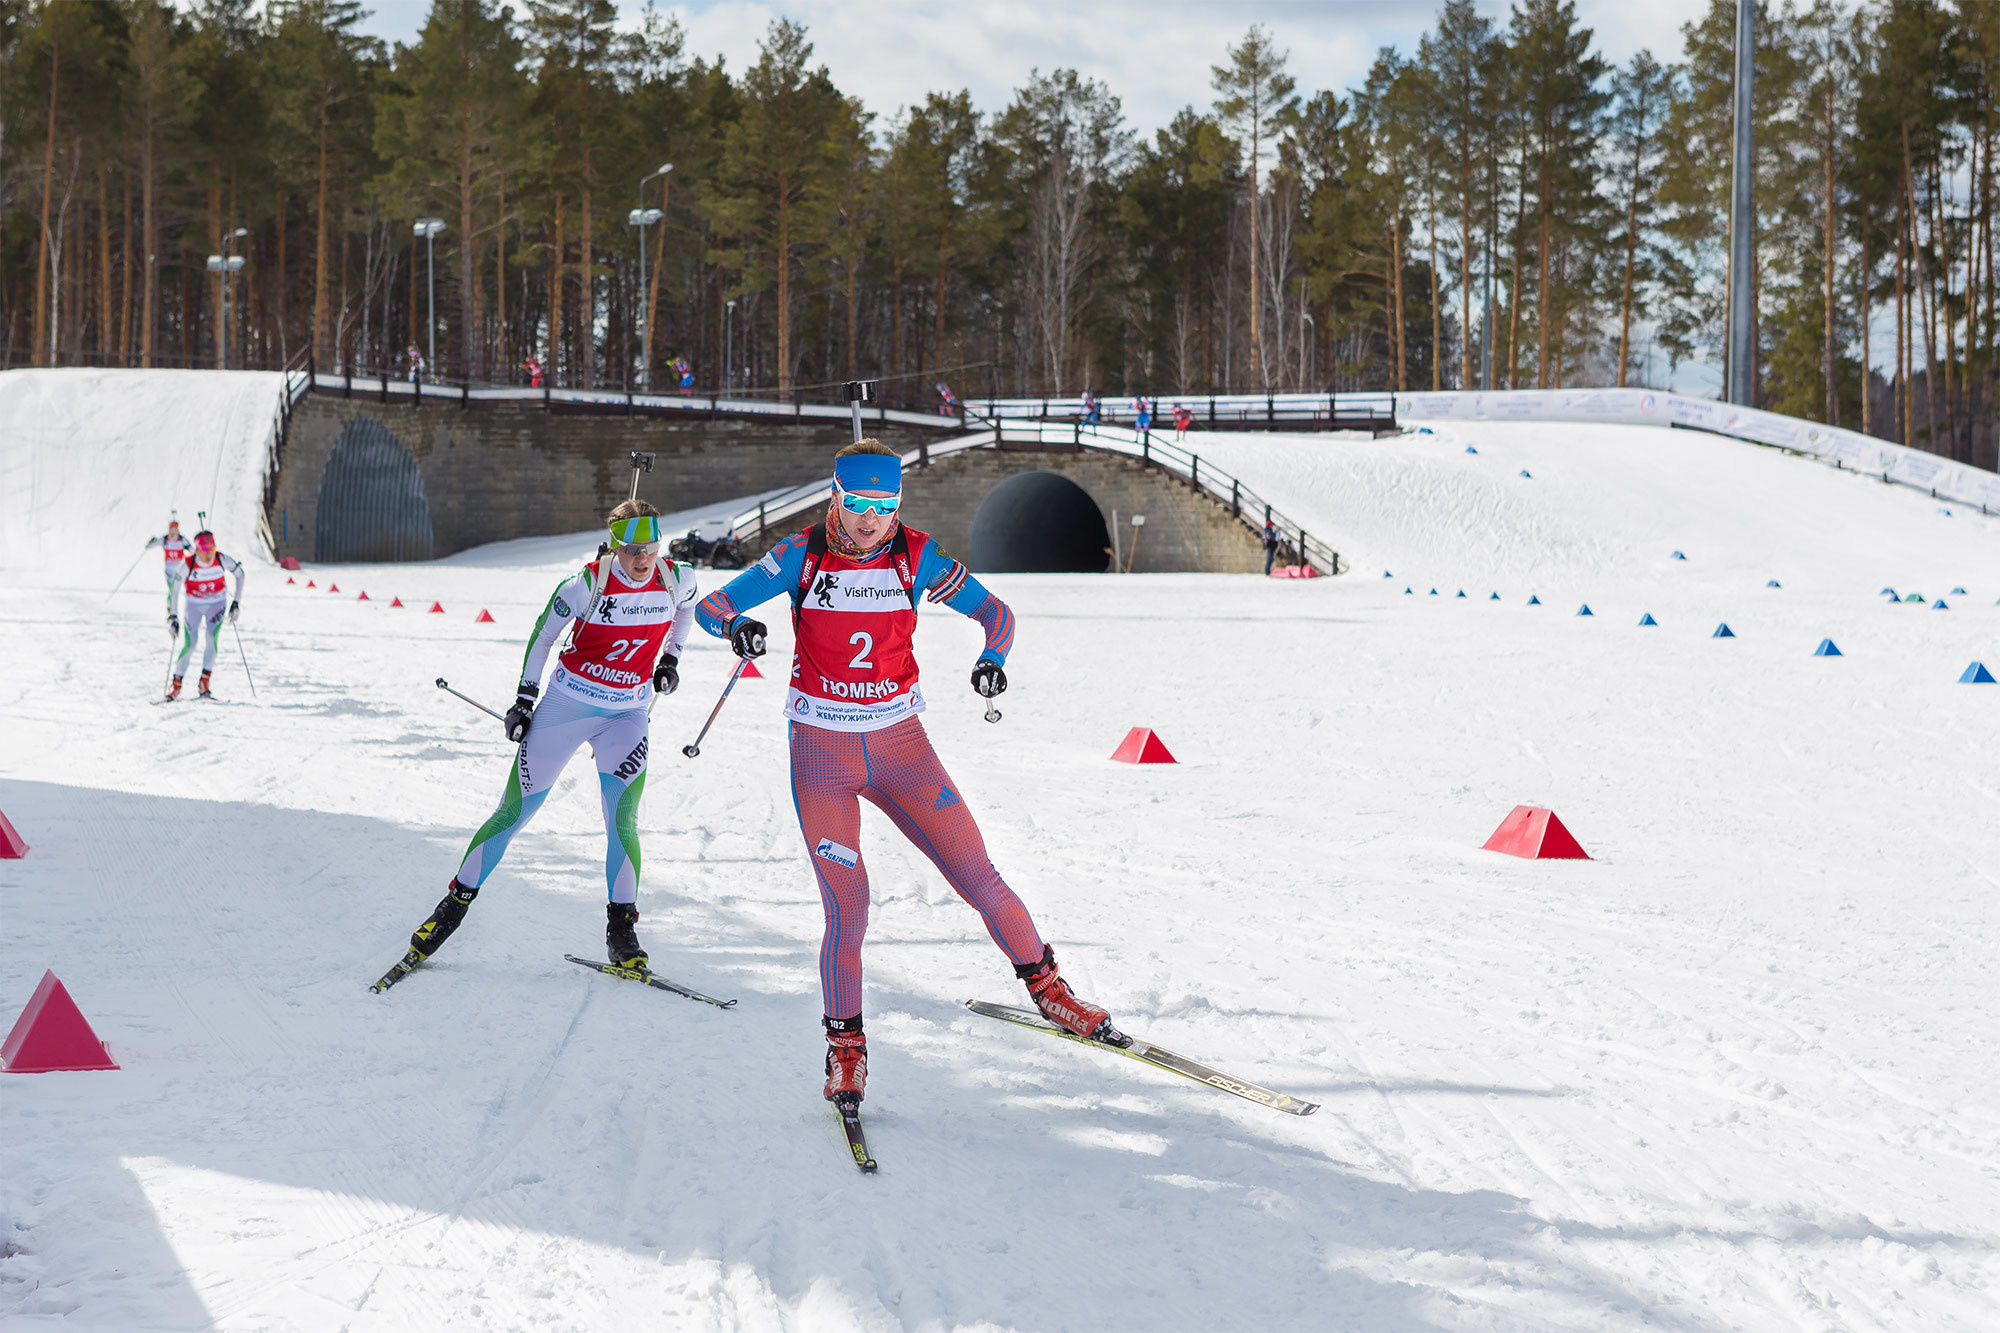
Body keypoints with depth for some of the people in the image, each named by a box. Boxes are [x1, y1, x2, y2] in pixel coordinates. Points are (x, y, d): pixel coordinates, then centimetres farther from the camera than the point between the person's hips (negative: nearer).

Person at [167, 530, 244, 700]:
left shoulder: (222, 560, -19)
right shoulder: (188, 565, -24)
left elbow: (240, 574, -2)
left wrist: (236, 602, -5)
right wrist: (172, 617, -25)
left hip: (216, 604, 1)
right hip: (192, 605, -1)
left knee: (212, 638, -20)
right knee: (189, 644, -11)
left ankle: (204, 681, -10)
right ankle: (176, 684, 2)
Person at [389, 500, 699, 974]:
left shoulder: (676, 579, -9)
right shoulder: (587, 584, -19)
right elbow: (544, 634, -3)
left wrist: (670, 658, 12)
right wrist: (524, 697, -2)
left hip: (629, 716, 2)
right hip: (568, 704, -2)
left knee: (622, 819, -14)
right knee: (515, 810, 3)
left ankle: (622, 929, -3)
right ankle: (456, 902, 17)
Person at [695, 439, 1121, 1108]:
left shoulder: (916, 556, -4)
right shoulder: (802, 554, -7)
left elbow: (995, 612, 2)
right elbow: (711, 604, -6)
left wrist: (992, 657, -20)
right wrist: (735, 625, -30)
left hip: (900, 746, 2)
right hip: (822, 751, -1)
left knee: (978, 877, -2)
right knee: (847, 907, -11)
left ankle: (1045, 984, 21)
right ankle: (845, 1042, 8)